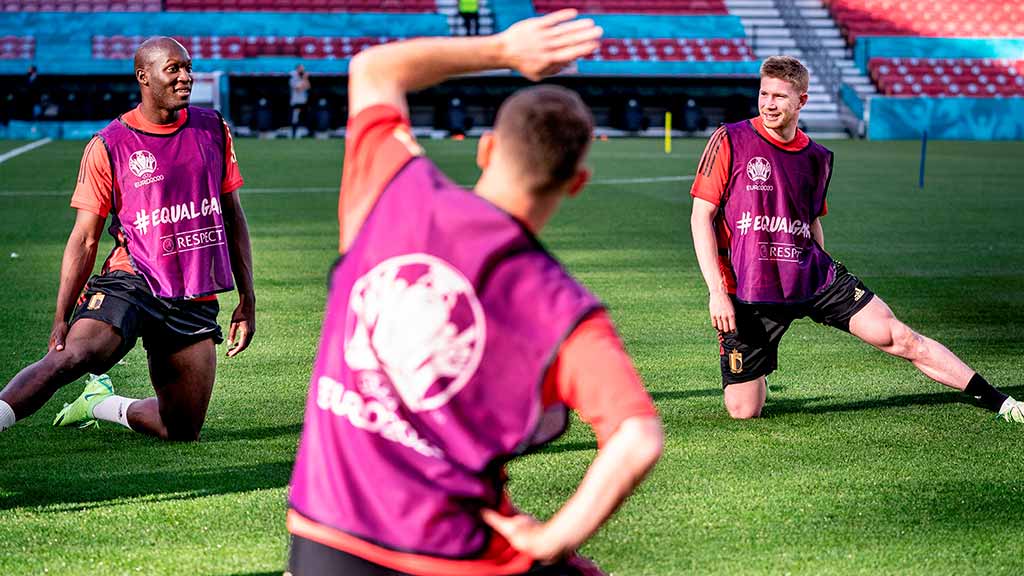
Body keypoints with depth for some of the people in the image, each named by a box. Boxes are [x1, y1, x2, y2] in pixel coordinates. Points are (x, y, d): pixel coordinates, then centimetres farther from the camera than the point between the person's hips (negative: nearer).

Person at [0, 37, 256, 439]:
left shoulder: (213, 130, 8)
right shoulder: (109, 146, -4)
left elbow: (233, 216, 16)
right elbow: (85, 239, -2)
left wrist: (247, 297, 11)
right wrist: (61, 318, -9)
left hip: (196, 301, 4)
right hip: (131, 281, -4)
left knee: (182, 431, 4)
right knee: (71, 355, -33)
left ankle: (101, 404, 29)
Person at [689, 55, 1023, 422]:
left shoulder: (817, 158, 8)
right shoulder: (731, 141, -6)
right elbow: (701, 216, -7)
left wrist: (828, 284, 23)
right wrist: (716, 291, -15)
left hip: (812, 279, 3)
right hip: (747, 293, -3)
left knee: (900, 337, -6)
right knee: (743, 412, -5)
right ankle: (757, 377, 31)